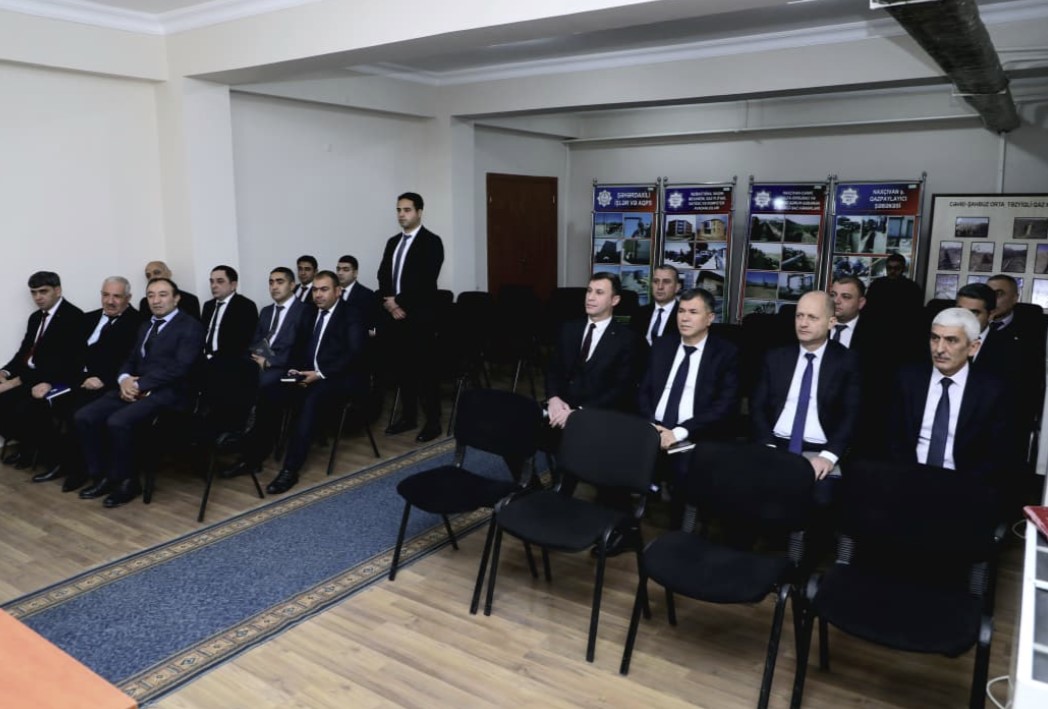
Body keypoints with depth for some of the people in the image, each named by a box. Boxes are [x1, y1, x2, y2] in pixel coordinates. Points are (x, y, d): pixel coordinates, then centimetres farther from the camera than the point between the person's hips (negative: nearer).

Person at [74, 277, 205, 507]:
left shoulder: (190, 326, -4)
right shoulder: (145, 327, 23)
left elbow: (180, 368, -15)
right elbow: (130, 361, 20)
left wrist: (140, 384, -17)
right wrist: (125, 379, -4)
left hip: (168, 392, -8)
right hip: (135, 388, 8)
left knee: (118, 421, -29)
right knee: (83, 417, -10)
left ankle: (124, 480, -9)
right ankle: (102, 476, 2)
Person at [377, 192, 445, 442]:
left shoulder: (431, 241, -5)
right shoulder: (393, 242, 17)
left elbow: (425, 280, -15)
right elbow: (383, 275, 13)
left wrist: (401, 303, -15)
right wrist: (388, 301, -5)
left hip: (419, 316, -6)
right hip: (393, 315, 7)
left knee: (424, 369, -2)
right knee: (401, 368, 10)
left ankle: (433, 421, 7)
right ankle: (408, 416, 21)